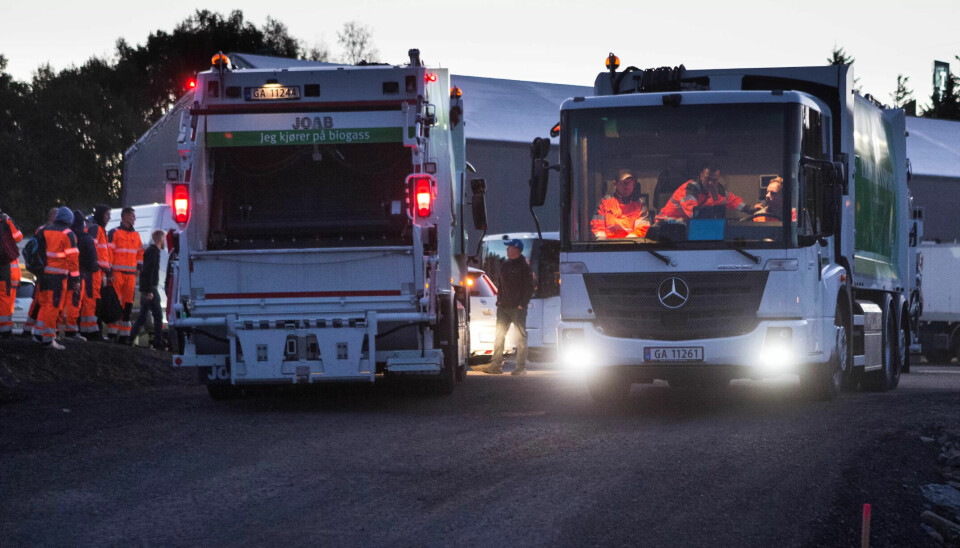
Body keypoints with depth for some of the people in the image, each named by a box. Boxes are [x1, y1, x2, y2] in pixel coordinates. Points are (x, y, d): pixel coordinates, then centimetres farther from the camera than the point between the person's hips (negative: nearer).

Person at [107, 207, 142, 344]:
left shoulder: (136, 235, 16)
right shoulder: (114, 233, -2)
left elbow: (140, 252, 27)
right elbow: (108, 253, -6)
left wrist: (139, 267, 13)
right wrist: (109, 272, -12)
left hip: (130, 274, 6)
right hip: (117, 273, -6)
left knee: (128, 304, 5)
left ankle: (124, 334, 9)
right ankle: (113, 332, -5)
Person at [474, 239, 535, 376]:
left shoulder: (524, 267, -5)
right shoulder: (505, 266, 14)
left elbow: (529, 288, -7)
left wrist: (522, 304, -13)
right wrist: (499, 300, 9)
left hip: (518, 308, -7)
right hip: (504, 307, 7)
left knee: (521, 337, -1)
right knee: (499, 336, 4)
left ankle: (521, 367, 3)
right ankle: (496, 365, 7)